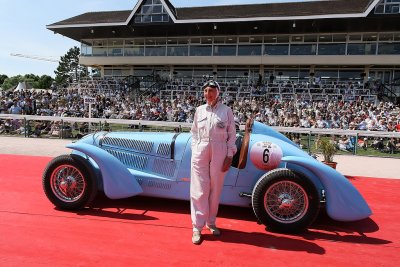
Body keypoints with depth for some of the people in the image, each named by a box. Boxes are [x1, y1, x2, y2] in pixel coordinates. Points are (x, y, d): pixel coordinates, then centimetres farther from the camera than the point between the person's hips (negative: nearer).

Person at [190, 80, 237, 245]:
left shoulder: (226, 110, 2)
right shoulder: (199, 110, 8)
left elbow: (232, 135, 2)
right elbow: (194, 132, 13)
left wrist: (229, 156, -3)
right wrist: (194, 150, 4)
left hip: (219, 152, -1)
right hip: (200, 152, 1)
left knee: (215, 189, 8)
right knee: (199, 190, -1)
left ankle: (211, 222, 27)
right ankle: (197, 227, 8)